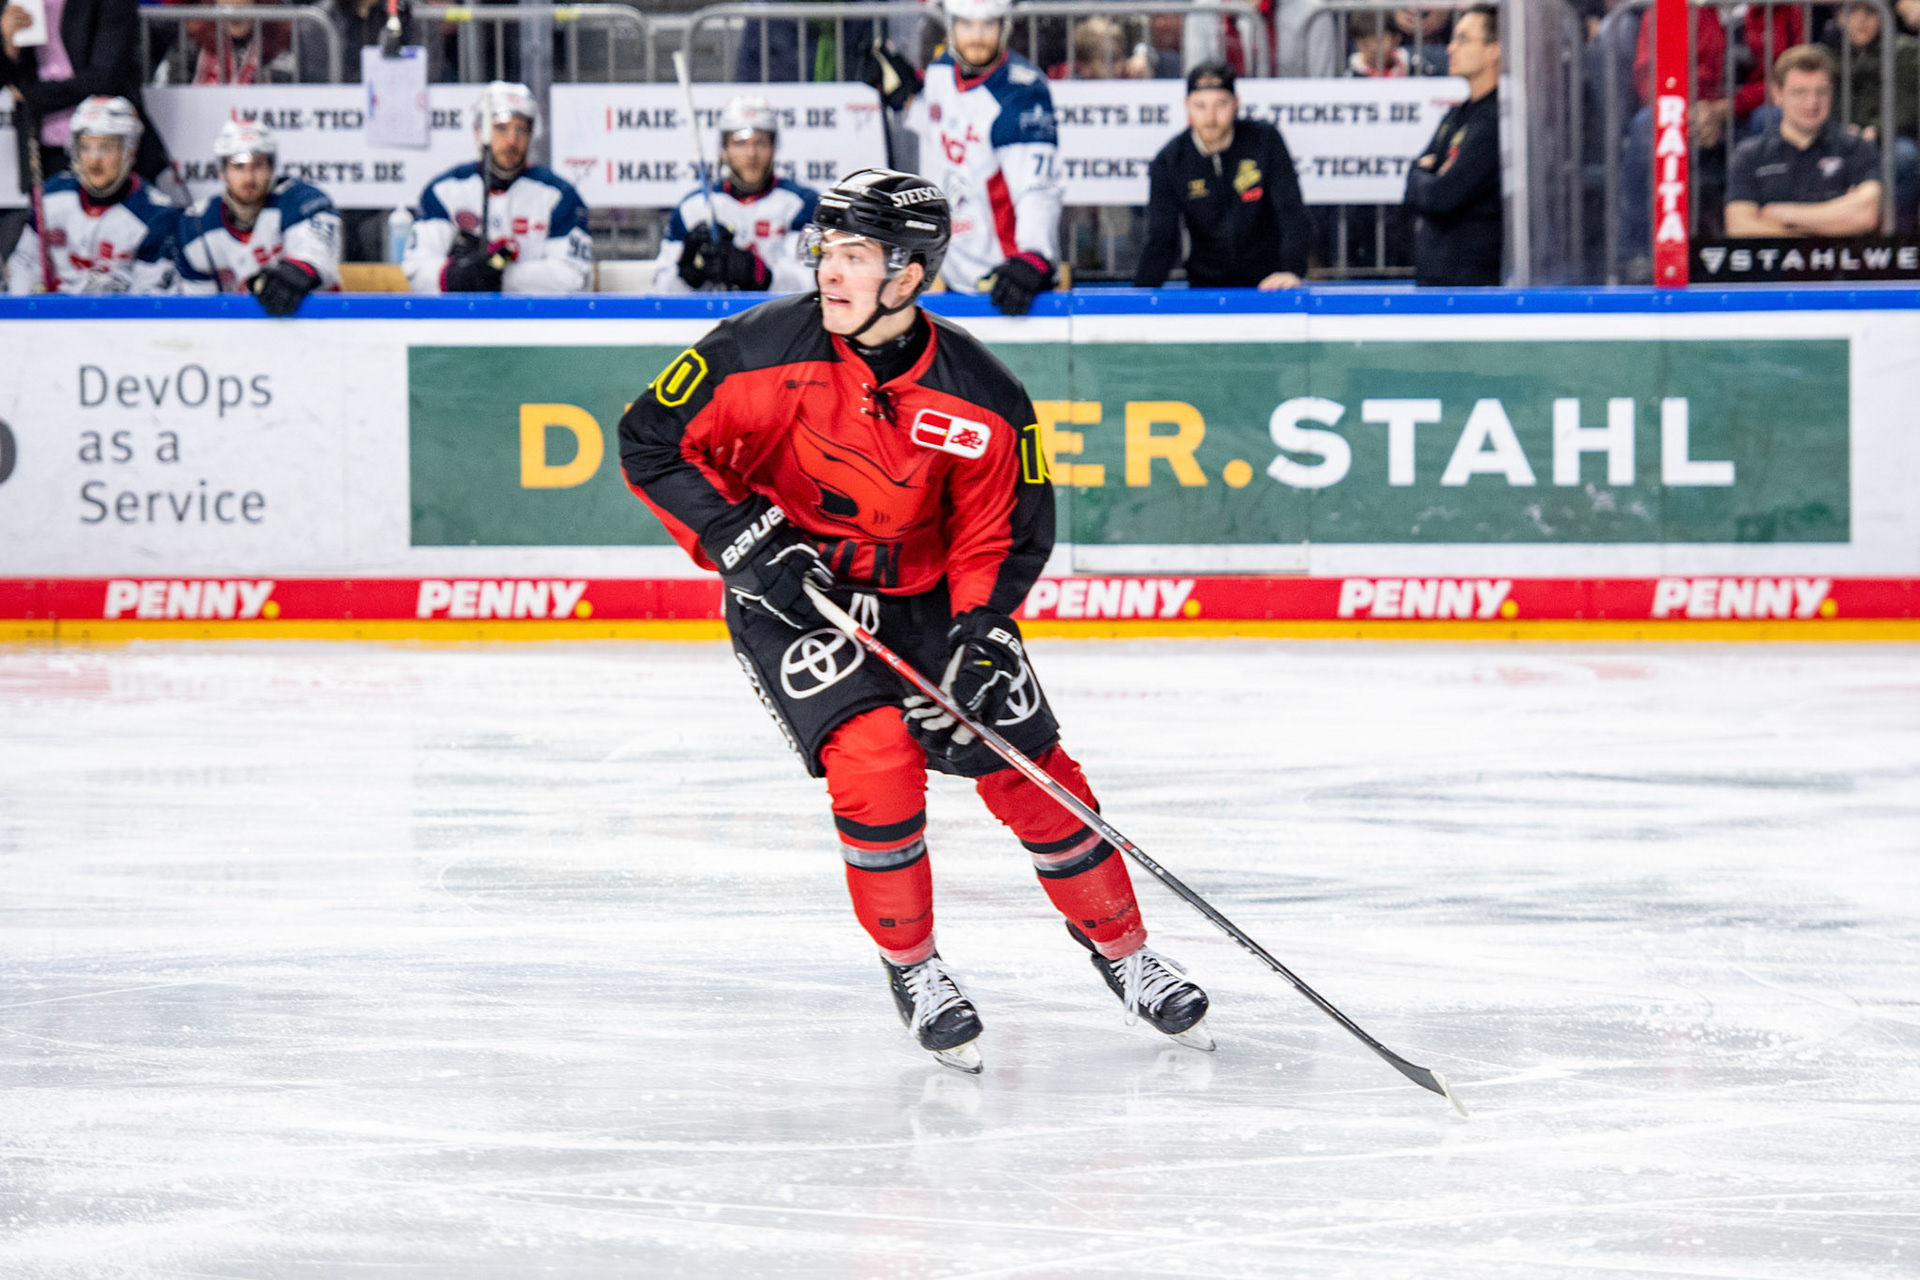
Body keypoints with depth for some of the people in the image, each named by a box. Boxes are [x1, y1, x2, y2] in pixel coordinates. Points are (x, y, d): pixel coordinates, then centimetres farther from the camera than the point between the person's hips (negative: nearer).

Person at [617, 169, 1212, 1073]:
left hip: (926, 594, 2)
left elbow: (1005, 538, -6)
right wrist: (745, 541, -21)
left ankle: (1118, 943, 23)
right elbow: (651, 442, -13)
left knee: (1030, 771, 0)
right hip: (789, 591, -2)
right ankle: (911, 965, -2)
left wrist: (975, 640, -20)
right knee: (874, 750, -22)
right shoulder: (767, 350, -20)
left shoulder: (982, 400, -16)